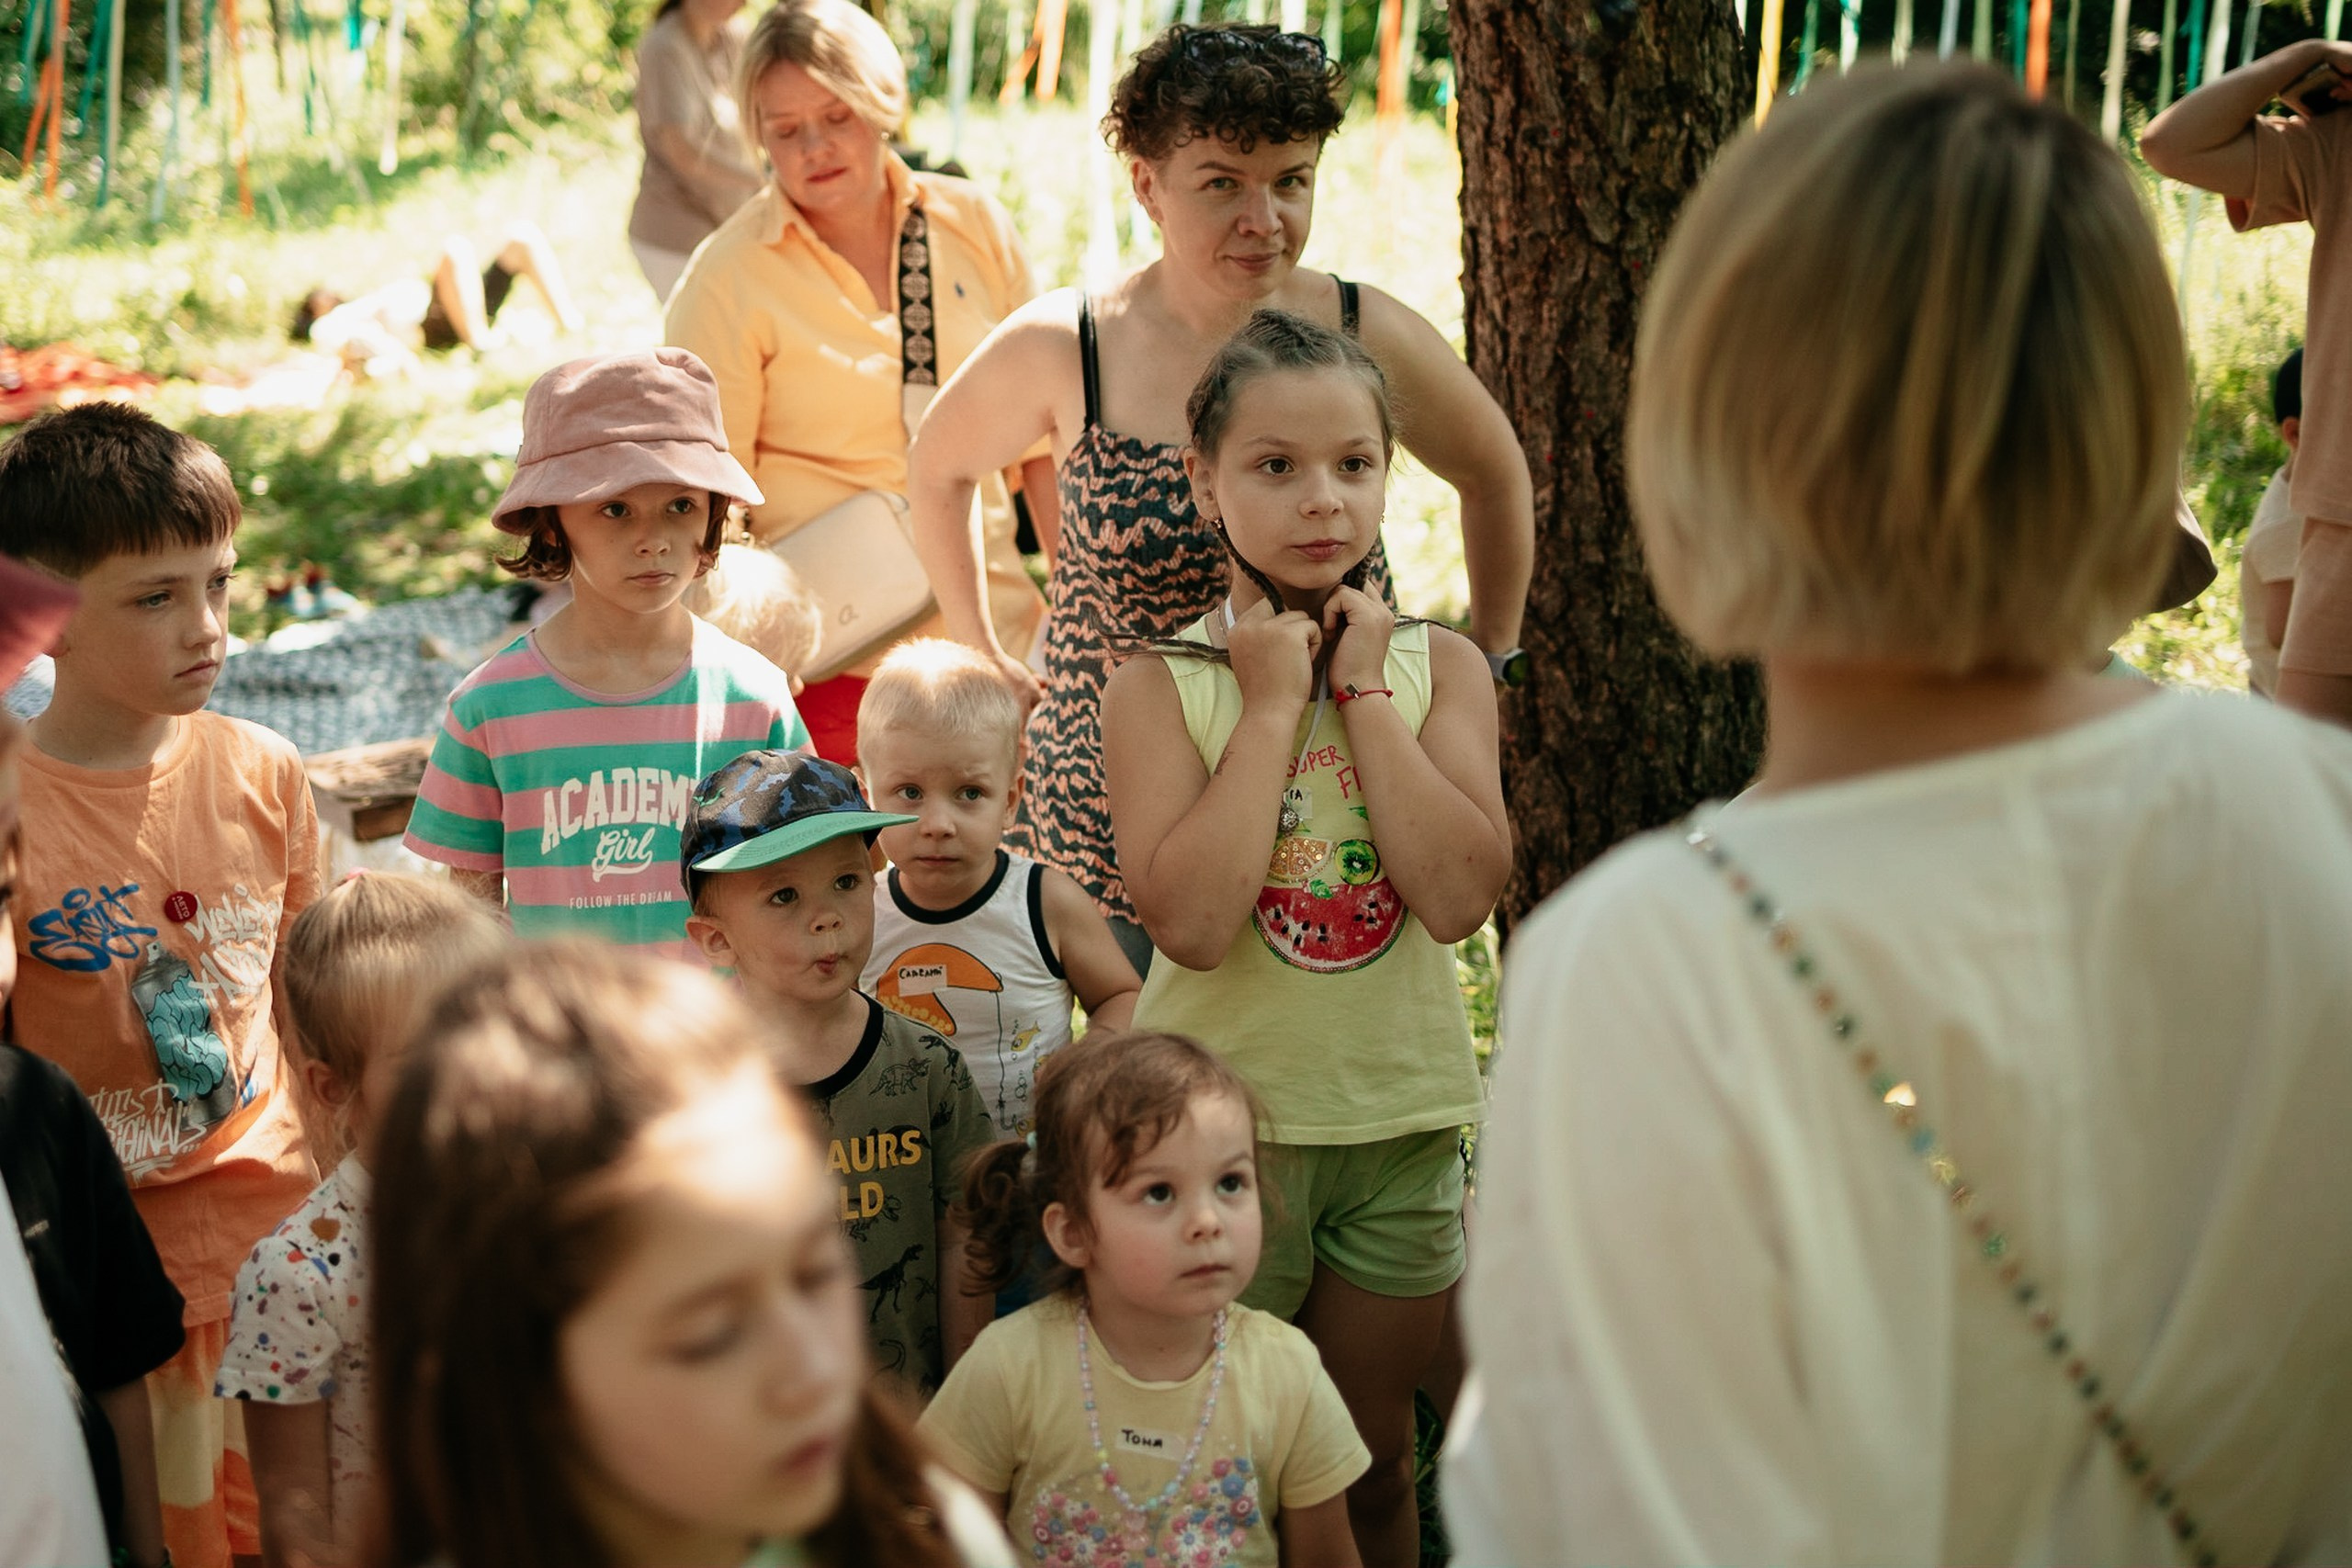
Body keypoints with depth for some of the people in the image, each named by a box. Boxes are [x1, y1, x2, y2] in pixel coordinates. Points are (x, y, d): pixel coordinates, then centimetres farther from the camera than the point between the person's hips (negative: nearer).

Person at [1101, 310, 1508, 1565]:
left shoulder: (1440, 665, -2)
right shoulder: (1160, 683, -9)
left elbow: (1460, 896, -16)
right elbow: (1191, 921, -24)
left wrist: (1364, 691, -15)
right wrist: (1275, 701, -18)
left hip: (1403, 1118, 2)